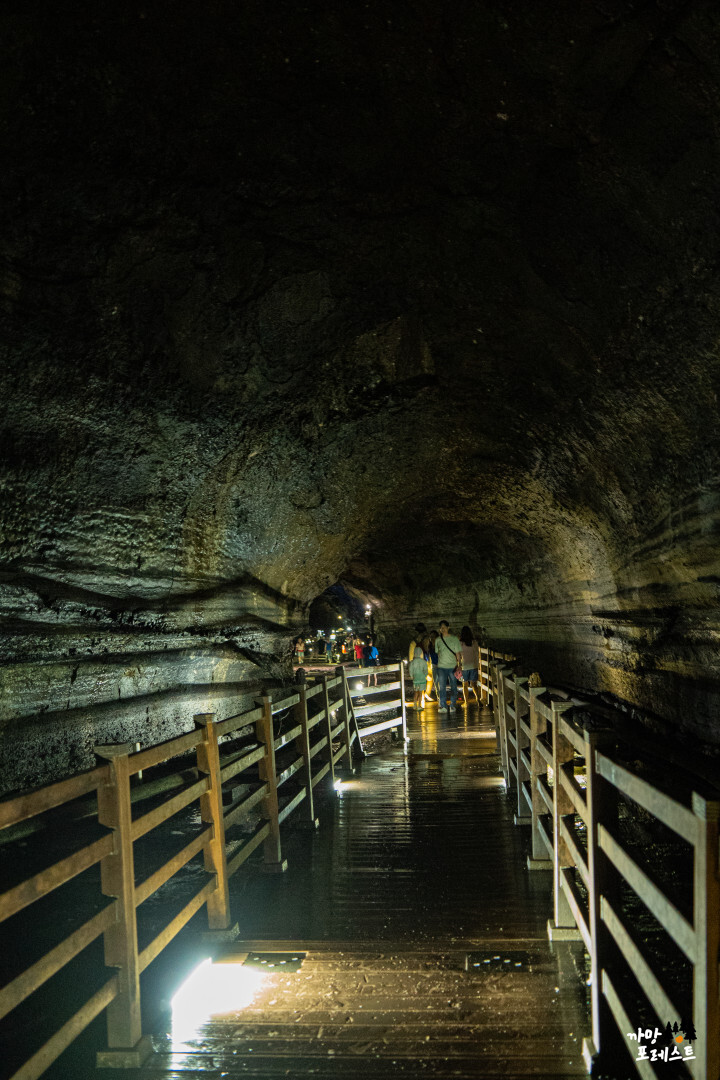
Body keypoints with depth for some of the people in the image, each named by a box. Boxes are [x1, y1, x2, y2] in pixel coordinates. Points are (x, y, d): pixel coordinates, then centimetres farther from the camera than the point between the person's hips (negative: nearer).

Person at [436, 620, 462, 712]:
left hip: (452, 666, -1)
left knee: (453, 687, 5)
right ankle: (443, 706, -1)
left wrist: (459, 664, -10)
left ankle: (453, 705, 16)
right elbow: (437, 652, 12)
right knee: (441, 687, -3)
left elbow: (458, 652, -1)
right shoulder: (438, 639, 6)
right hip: (441, 666, 1)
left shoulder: (454, 639, -1)